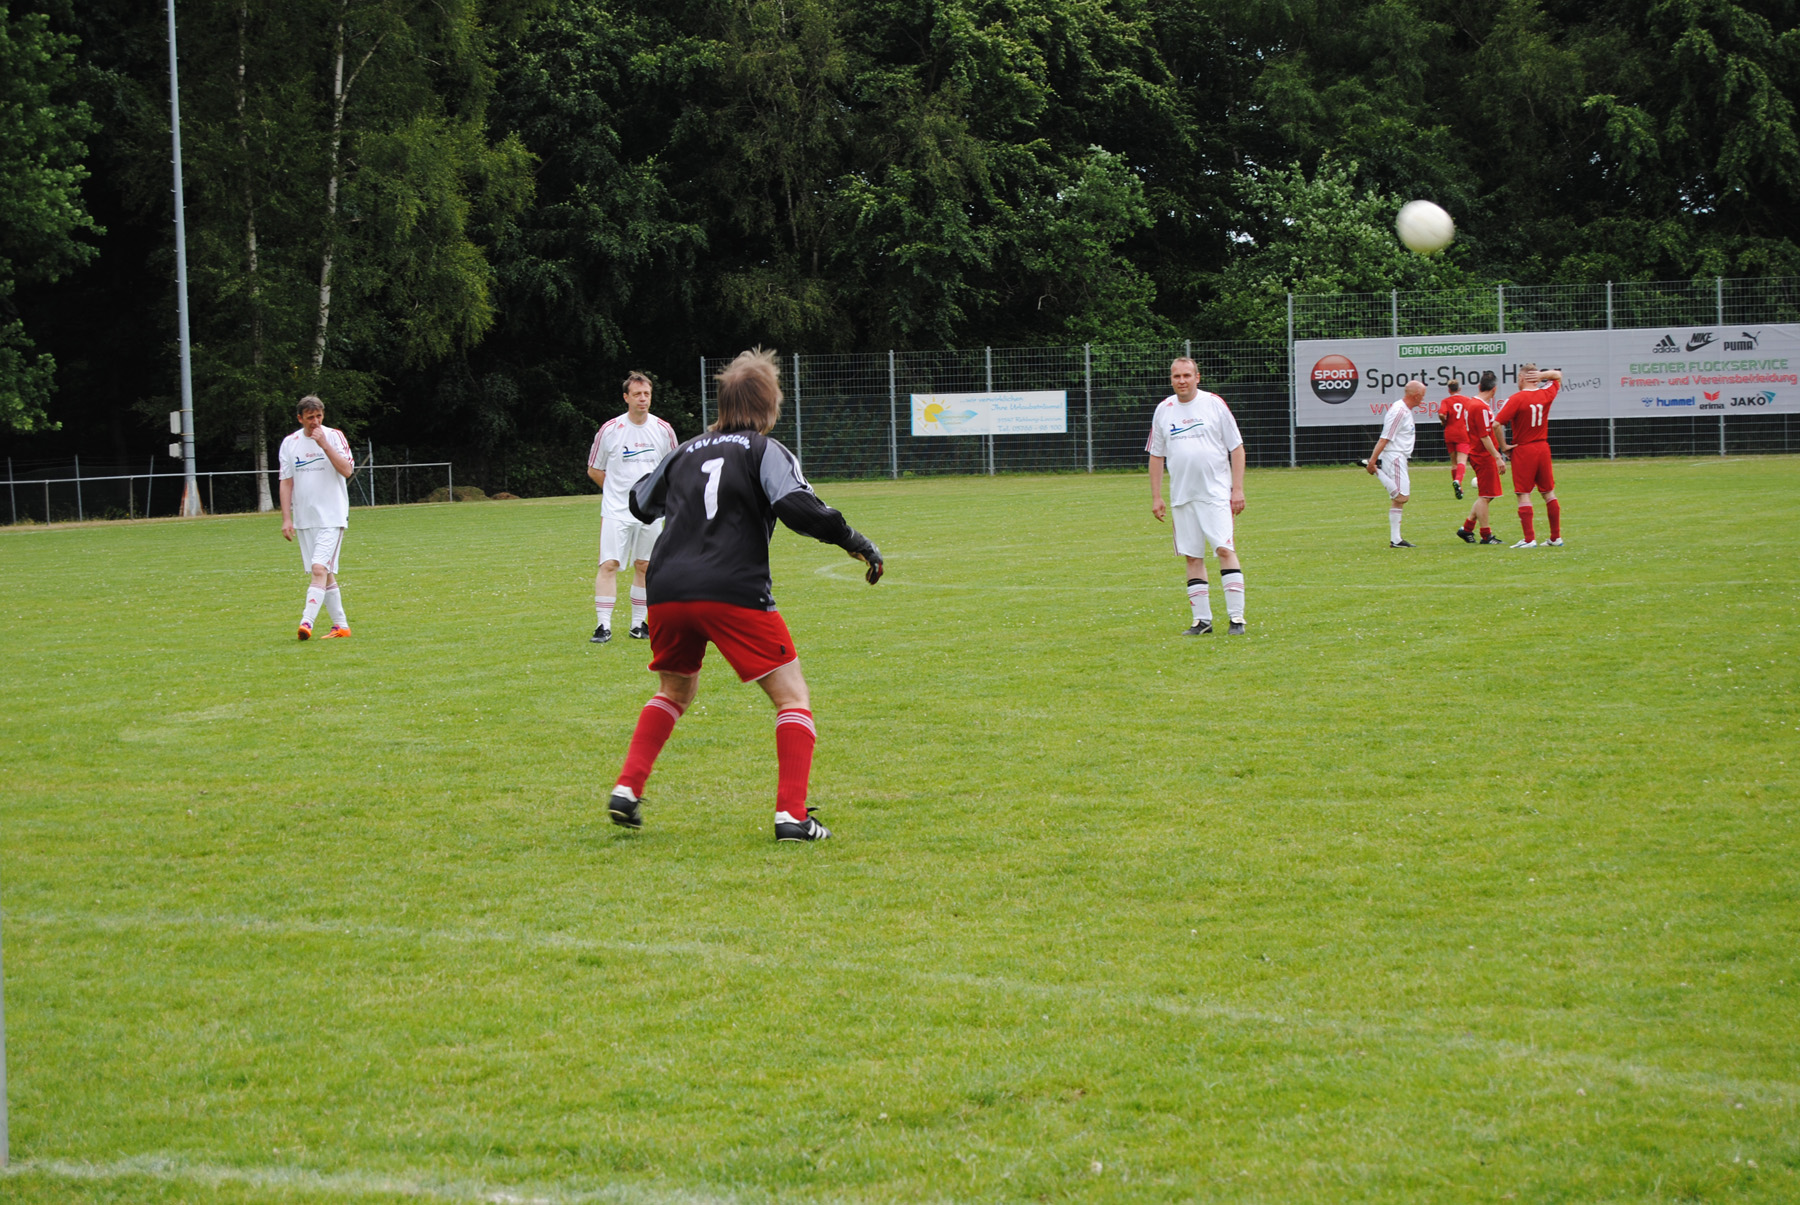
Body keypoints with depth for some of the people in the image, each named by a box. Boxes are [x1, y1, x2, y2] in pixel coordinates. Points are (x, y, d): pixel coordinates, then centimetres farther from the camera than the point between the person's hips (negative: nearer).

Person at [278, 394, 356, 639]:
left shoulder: (334, 436, -2)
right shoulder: (290, 443, 7)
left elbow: (347, 470, -13)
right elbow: (286, 481, 8)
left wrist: (324, 444, -20)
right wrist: (286, 518, 2)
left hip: (332, 517, -4)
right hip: (304, 519, 4)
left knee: (320, 569, -17)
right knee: (325, 573, 8)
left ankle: (307, 622, -23)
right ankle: (340, 625, 15)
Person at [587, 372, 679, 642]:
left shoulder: (663, 430, 3)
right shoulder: (610, 430, -5)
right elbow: (593, 470, 5)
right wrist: (620, 489, 1)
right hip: (616, 510, -3)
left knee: (644, 566, 7)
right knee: (609, 564, -12)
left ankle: (638, 624, 17)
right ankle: (603, 625, -11)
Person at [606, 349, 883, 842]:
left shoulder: (687, 451, 21)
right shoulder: (766, 451, 5)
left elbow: (641, 503, 34)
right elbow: (796, 505, -12)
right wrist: (855, 541, -4)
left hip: (666, 591, 6)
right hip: (734, 592, -5)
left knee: (674, 692, 30)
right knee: (793, 697, 2)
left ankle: (627, 788, 17)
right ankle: (792, 815, -12)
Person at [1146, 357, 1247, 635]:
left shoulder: (1214, 404, -1)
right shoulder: (1164, 410, 9)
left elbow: (1236, 448, 1)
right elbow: (1156, 455, 15)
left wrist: (1238, 489, -6)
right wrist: (1156, 497, 9)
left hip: (1216, 493, -4)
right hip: (1181, 496, 4)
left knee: (1225, 549, -13)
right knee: (1192, 557, 4)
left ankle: (1236, 617, -11)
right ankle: (1202, 620, 9)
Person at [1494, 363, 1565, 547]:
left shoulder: (1517, 399, -13)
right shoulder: (1546, 394, 2)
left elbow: (1497, 423, -20)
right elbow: (1558, 376, 23)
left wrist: (1503, 446, -8)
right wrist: (1543, 374, 2)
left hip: (1523, 450, -5)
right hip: (1543, 448, 5)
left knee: (1523, 494, -2)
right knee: (1548, 492, 13)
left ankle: (1529, 538, -6)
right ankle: (1556, 537, 16)